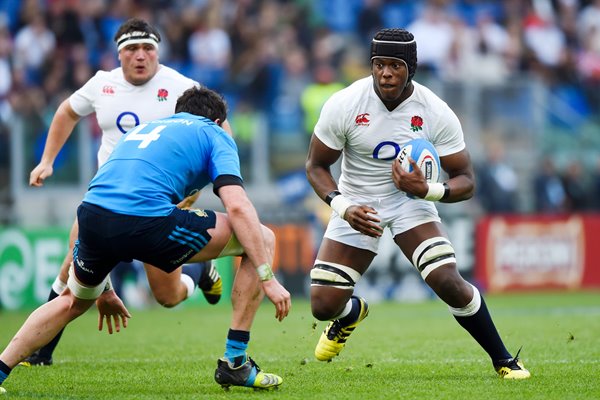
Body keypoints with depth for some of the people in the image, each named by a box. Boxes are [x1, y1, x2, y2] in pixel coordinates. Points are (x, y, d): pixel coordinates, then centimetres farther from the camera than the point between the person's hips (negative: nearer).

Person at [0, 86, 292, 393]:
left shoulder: (142, 129, 37)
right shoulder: (214, 135, 19)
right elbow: (238, 208, 1)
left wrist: (102, 289, 46)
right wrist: (267, 278, 1)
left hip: (92, 216, 6)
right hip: (148, 223, -6)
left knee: (74, 302, 36)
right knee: (262, 239, 12)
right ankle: (235, 363, 12)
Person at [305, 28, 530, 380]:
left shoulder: (436, 114, -18)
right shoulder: (343, 106, -18)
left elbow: (465, 181, -12)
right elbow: (316, 166, -6)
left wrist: (427, 191, -33)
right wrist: (343, 207, -23)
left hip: (409, 200, -1)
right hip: (357, 204, 1)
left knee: (449, 283, -23)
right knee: (323, 307, -5)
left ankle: (504, 361, -2)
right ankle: (352, 312, 36)